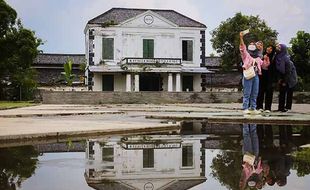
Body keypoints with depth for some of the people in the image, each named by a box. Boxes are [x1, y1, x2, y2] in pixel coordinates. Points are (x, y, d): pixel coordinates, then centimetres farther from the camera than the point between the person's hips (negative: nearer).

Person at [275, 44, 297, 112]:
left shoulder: (286, 58, -23)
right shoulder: (277, 57, -2)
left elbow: (288, 71, -20)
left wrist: (285, 81, -17)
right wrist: (280, 78, 2)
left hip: (289, 78, -7)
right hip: (283, 77, 7)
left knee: (289, 93, -3)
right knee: (281, 92, 4)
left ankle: (287, 107, 1)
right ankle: (281, 107, 7)